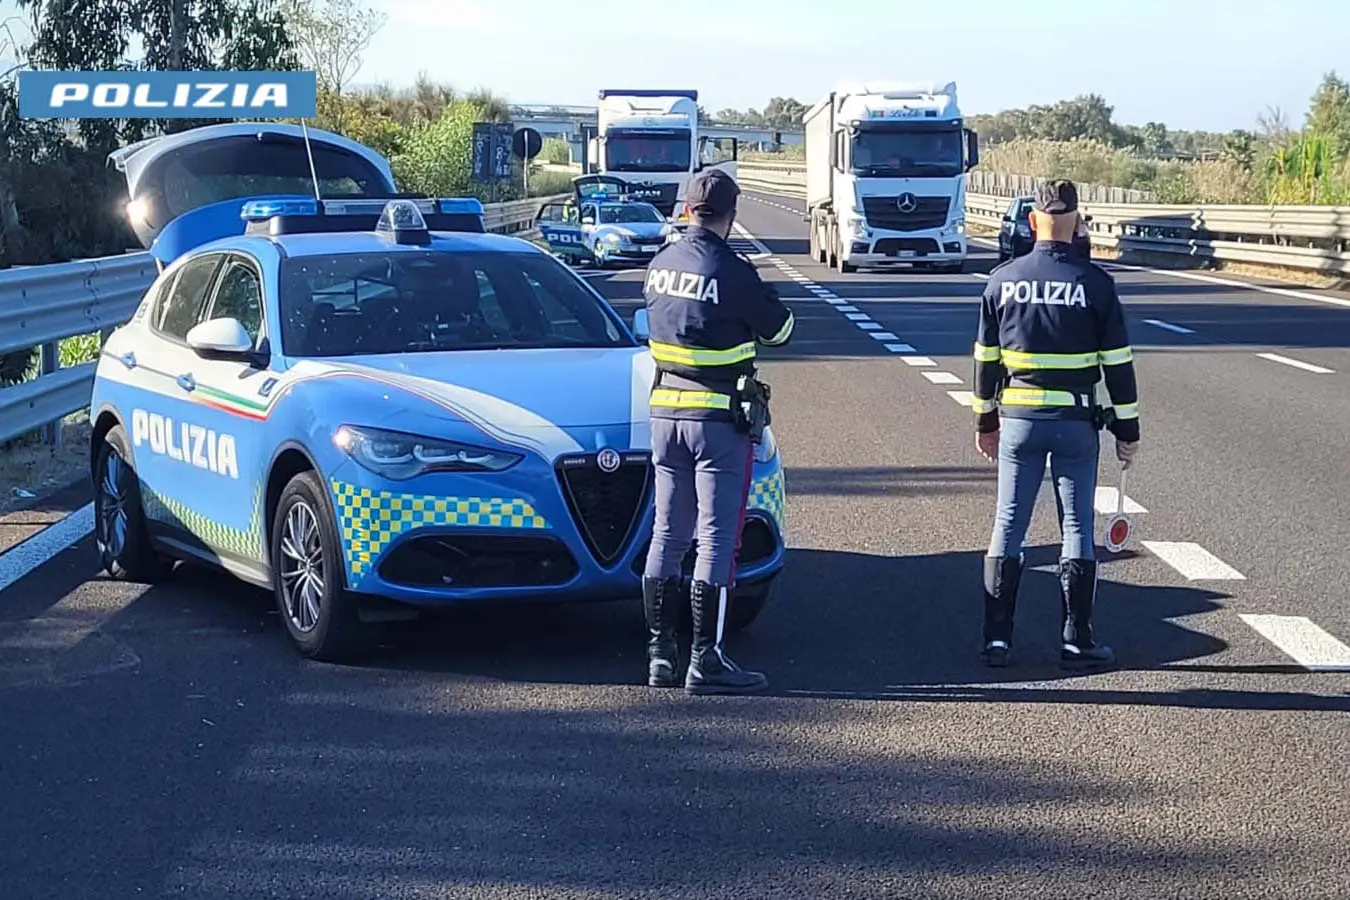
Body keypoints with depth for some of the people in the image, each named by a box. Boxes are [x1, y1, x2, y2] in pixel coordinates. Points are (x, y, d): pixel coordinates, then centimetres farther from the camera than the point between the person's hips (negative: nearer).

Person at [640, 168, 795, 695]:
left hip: (665, 411, 6)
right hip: (720, 418, -6)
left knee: (668, 533, 12)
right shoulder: (733, 273, -15)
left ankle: (660, 654, 14)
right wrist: (758, 306, 17)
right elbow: (780, 330, -3)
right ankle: (705, 661, -2)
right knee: (716, 538, -2)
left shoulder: (660, 265, 4)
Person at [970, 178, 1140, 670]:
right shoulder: (1095, 283, -6)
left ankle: (997, 637, 7)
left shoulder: (1002, 279, 1)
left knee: (1008, 525, 7)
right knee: (1077, 528, 5)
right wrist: (1127, 429, 4)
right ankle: (1077, 640, 7)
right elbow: (1118, 362, -3)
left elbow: (986, 358, 8)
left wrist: (985, 421, 18)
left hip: (1019, 420, 2)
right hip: (1077, 422, -2)